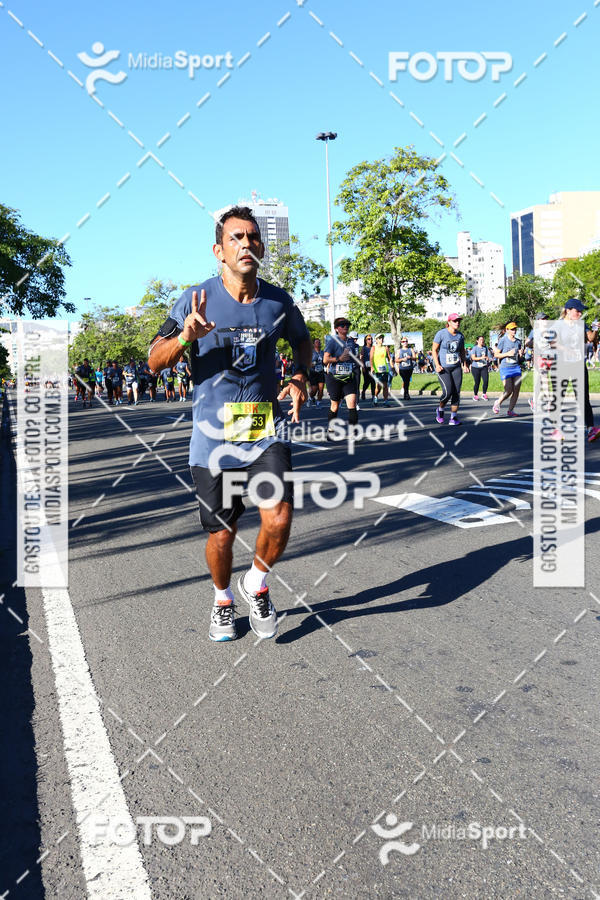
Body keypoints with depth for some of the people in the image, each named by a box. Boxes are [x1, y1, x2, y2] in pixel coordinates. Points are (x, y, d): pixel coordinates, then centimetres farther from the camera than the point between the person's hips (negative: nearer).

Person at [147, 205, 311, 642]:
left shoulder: (279, 301, 2)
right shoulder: (197, 299, -6)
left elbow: (302, 340, 22)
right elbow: (155, 361, -4)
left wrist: (301, 377, 3)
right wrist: (185, 336, -25)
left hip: (267, 428, 2)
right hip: (214, 435, -1)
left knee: (279, 519, -15)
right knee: (222, 533, 7)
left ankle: (256, 584, 17)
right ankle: (223, 600, 37)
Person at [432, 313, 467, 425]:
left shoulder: (460, 335, 7)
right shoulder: (441, 333, -8)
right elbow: (434, 350, -5)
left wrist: (464, 363, 7)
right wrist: (437, 364, -15)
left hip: (456, 367, 5)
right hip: (443, 368, -5)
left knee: (456, 393, -3)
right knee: (447, 392, -14)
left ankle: (453, 418, 5)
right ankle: (440, 410, 15)